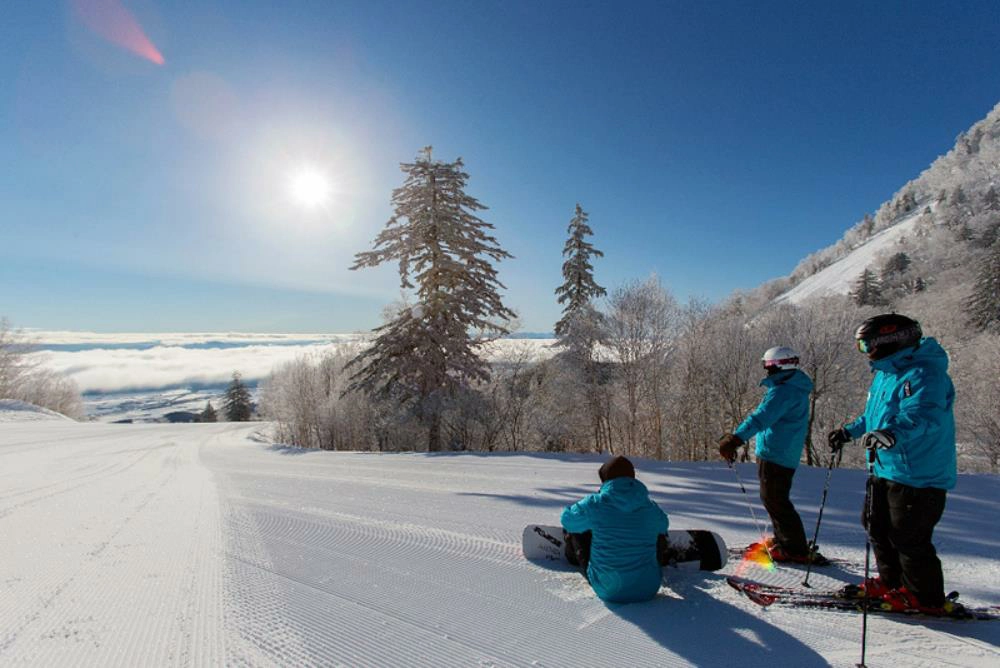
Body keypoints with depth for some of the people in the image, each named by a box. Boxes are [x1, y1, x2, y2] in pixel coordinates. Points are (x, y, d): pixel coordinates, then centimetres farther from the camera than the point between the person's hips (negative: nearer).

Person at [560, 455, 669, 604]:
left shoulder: (594, 504, -16)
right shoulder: (651, 508, -6)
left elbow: (567, 520, 4)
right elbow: (663, 526, 18)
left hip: (608, 591, -2)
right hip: (648, 590, 3)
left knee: (576, 531, 15)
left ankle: (575, 559, 46)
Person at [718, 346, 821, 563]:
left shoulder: (784, 391, -19)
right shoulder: (794, 388, 15)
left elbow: (761, 417, -31)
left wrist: (735, 439, -37)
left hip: (775, 454, -10)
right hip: (783, 454, 10)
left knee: (774, 500, -2)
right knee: (774, 498, 19)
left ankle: (797, 551, 5)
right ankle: (783, 540, 29)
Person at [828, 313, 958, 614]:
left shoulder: (923, 374, -20)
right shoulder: (886, 372, 12)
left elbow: (922, 416, -36)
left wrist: (891, 434, -51)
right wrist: (849, 431, 25)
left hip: (917, 475, -10)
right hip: (885, 469, 10)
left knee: (908, 538, 1)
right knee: (877, 527, 19)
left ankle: (927, 598, 21)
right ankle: (891, 582, 36)